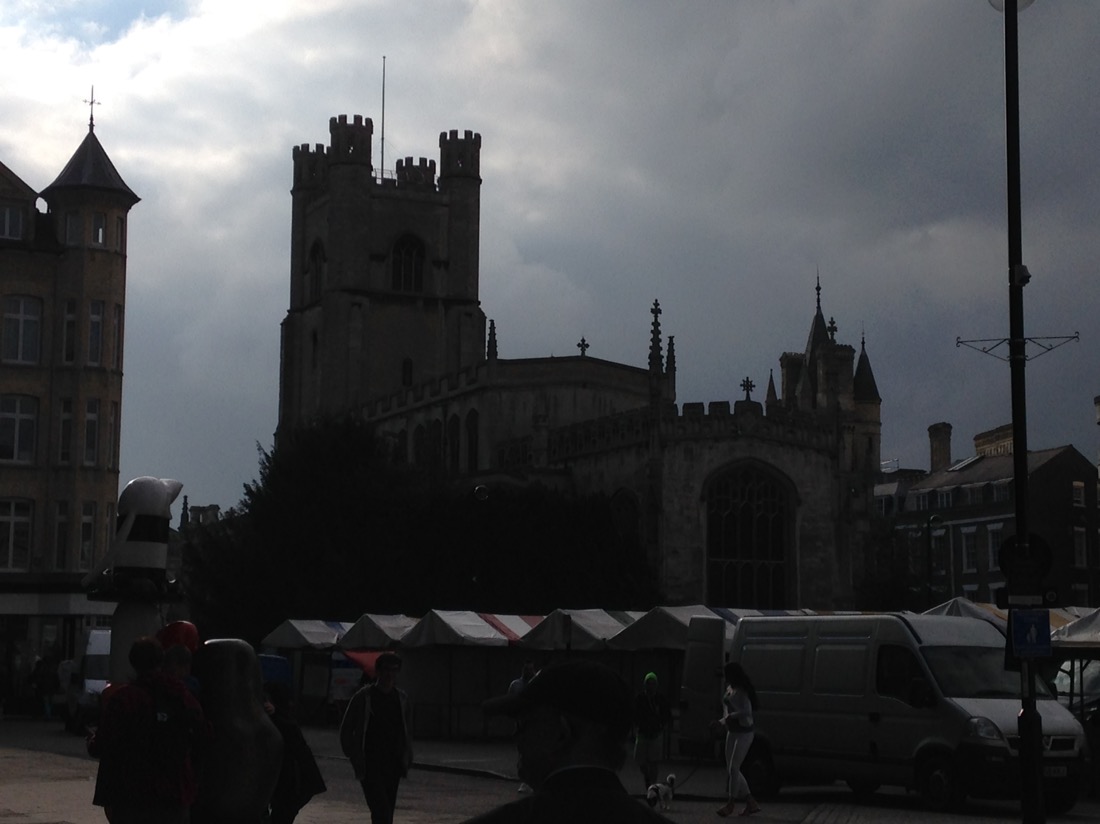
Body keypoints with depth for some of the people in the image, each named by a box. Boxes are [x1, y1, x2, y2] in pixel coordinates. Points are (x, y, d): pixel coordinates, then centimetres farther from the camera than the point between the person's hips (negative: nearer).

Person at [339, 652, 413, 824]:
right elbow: (346, 729, 3)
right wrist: (354, 756, -3)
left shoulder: (401, 698, 9)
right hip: (370, 765, -5)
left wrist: (407, 757, 10)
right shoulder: (363, 697, -4)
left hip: (393, 765, 5)